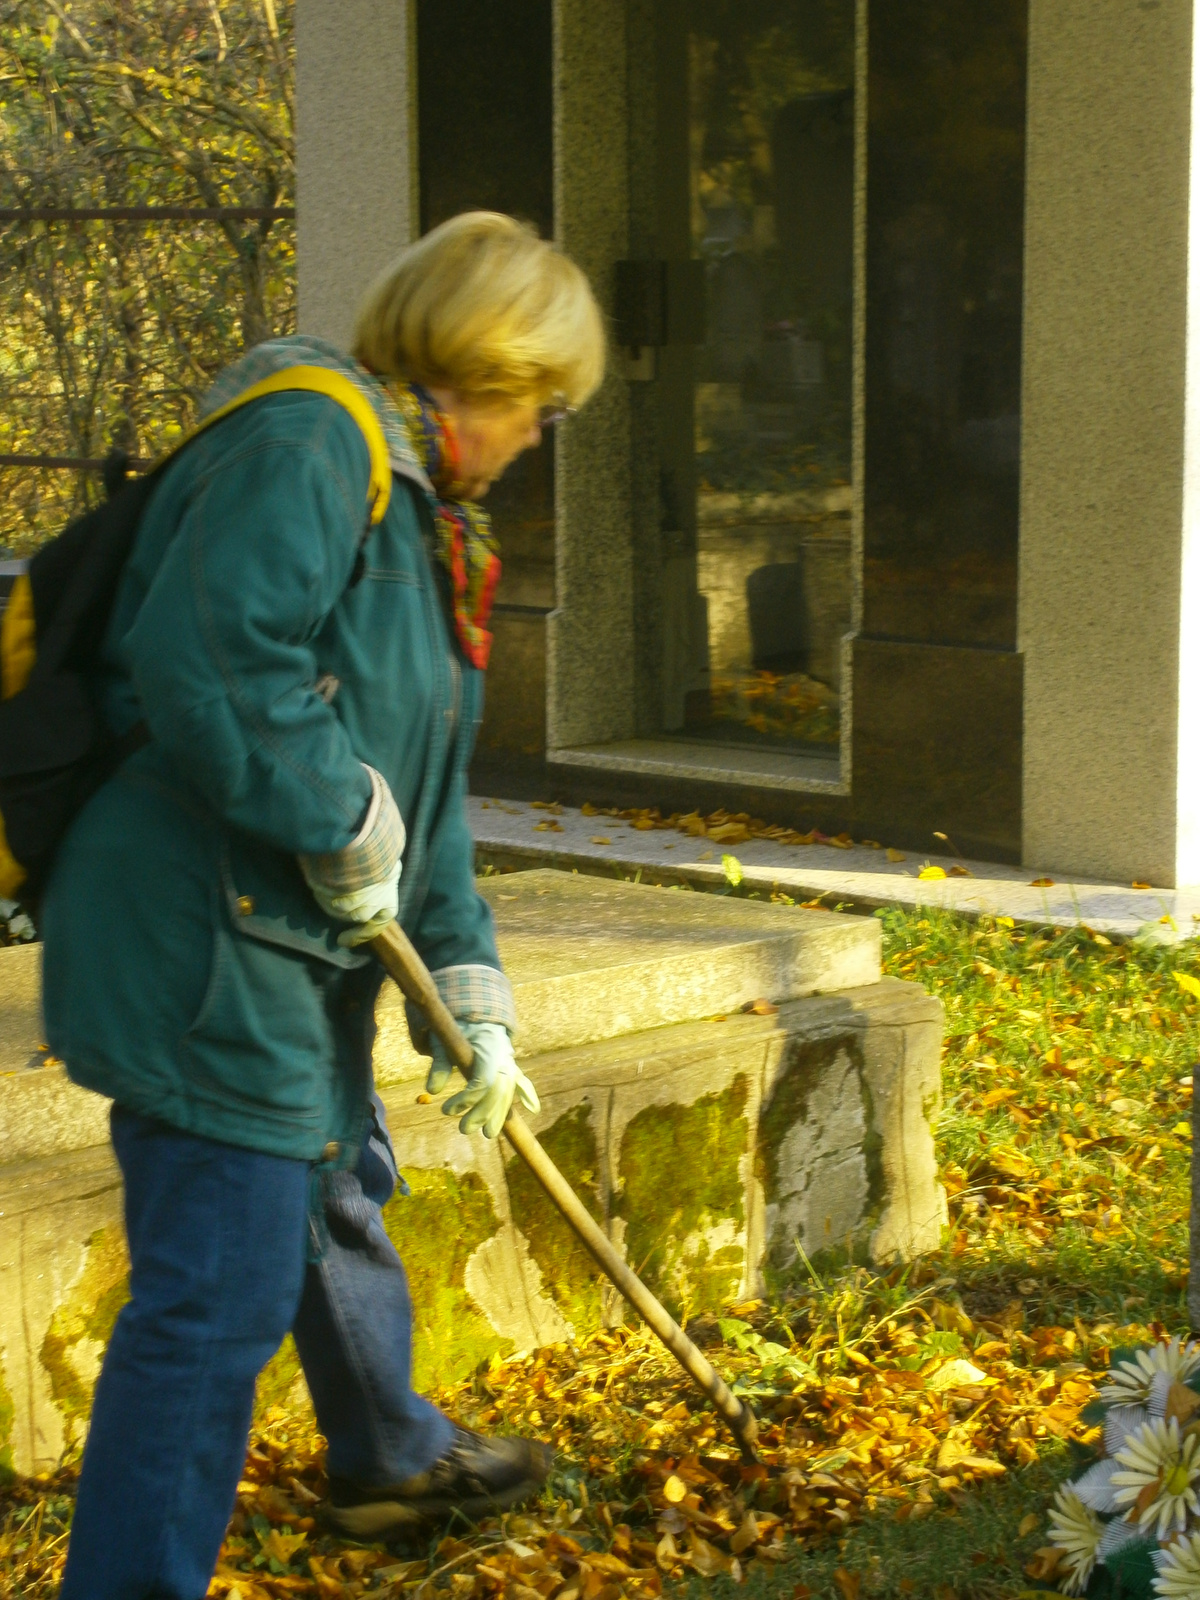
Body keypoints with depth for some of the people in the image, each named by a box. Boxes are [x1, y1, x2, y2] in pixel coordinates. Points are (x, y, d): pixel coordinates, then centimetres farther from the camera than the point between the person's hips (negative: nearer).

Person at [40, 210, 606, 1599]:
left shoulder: (416, 509, 16)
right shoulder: (305, 446, -17)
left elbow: (423, 787, 18)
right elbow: (206, 667, -31)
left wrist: (471, 997, 13)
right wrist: (347, 829, -19)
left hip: (294, 953, 11)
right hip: (201, 947, -11)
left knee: (339, 1199, 30)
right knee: (218, 1287, -10)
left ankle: (391, 1458, 53)